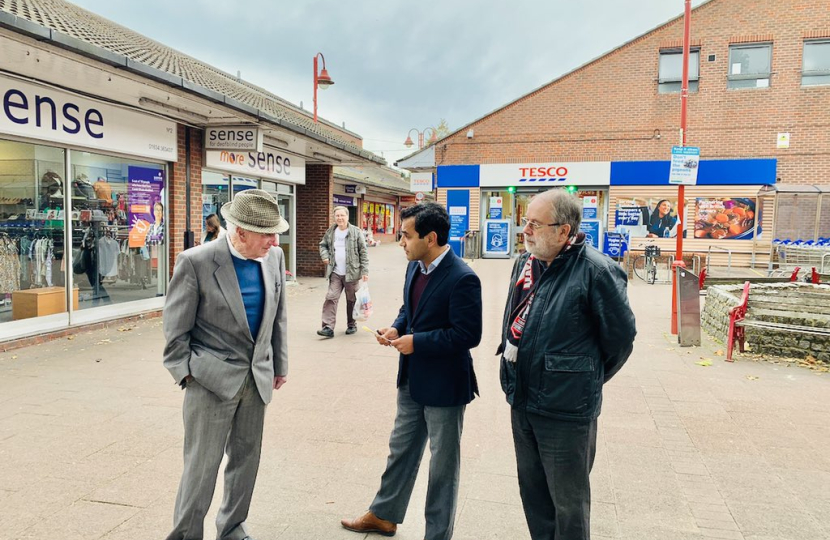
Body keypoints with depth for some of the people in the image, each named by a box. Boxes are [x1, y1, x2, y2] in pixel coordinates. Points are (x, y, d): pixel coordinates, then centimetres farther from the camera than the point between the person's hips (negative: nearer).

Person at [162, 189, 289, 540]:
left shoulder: (274, 257, -1)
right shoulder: (196, 262, -15)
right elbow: (176, 329, -7)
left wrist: (280, 364, 14)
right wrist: (186, 372, -7)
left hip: (257, 377, 5)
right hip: (212, 379, -5)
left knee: (247, 458, 16)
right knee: (202, 465, 2)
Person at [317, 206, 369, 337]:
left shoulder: (356, 232, -5)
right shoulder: (331, 232, 5)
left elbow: (363, 252, -5)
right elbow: (323, 245, 22)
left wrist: (365, 271, -10)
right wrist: (324, 256, 1)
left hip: (351, 273, -3)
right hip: (335, 273, 3)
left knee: (351, 300, 9)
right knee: (331, 298, -5)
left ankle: (352, 325, 24)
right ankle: (328, 327, -5)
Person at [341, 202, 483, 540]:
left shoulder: (462, 279, -24)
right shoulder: (414, 267, 2)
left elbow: (468, 334, -24)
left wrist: (416, 342, -22)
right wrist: (397, 328, -5)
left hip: (444, 385, -8)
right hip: (412, 380, 8)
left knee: (443, 463, 11)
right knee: (400, 450, 23)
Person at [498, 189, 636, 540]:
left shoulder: (596, 271, -19)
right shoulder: (526, 263, 5)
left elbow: (621, 336, -10)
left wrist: (589, 379, 3)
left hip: (566, 409, -7)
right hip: (522, 401, 7)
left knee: (569, 503, 11)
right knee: (532, 491, 23)